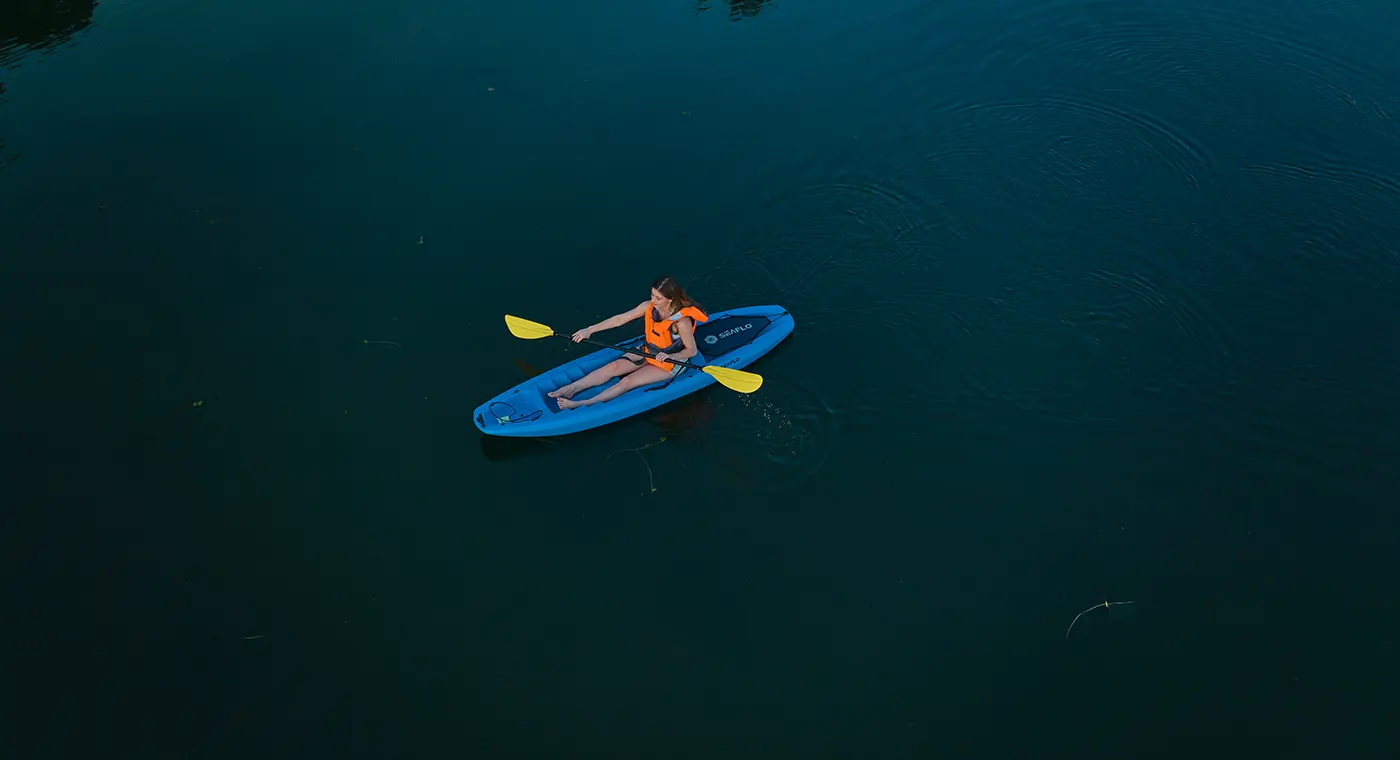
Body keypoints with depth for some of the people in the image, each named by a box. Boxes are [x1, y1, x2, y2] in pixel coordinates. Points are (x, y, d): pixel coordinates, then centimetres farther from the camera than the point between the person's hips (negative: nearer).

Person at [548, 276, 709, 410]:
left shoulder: (681, 320, -31)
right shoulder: (649, 306, -14)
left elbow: (692, 350, -20)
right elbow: (620, 319, -10)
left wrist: (670, 356, -38)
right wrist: (590, 330, -12)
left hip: (670, 363, -6)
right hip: (648, 351, 6)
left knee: (627, 382, -17)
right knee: (614, 367, -9)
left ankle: (583, 404, -21)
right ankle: (571, 389, -10)